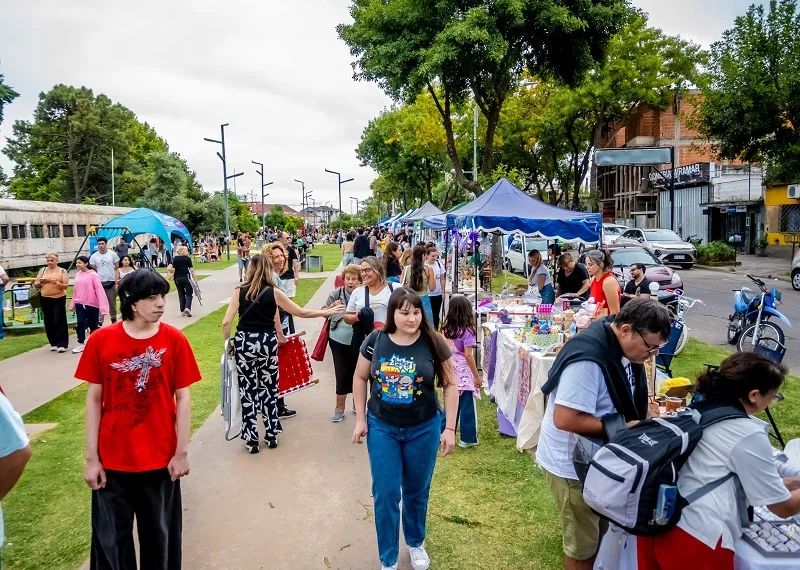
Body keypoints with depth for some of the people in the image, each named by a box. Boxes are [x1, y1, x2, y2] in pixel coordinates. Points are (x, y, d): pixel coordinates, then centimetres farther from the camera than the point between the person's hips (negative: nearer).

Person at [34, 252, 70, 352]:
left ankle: (62, 344, -3)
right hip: (45, 299, 4)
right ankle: (54, 343, 16)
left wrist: (56, 283, -23)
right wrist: (40, 282, -12)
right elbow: (35, 285, 9)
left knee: (59, 321, -6)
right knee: (49, 322, 6)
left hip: (59, 299, -4)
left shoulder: (62, 271, 1)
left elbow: (66, 286, -6)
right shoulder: (42, 270, 10)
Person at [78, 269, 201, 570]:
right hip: (112, 460, 0)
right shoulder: (100, 340, -8)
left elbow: (183, 398, -3)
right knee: (111, 537, 15)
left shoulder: (174, 340, -8)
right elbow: (94, 400, -2)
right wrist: (91, 458, -2)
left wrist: (182, 452, -4)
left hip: (160, 458, 0)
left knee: (159, 533, 16)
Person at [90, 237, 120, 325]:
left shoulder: (113, 254, -1)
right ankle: (99, 321, 1)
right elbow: (92, 270, 5)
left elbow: (117, 268, 2)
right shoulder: (93, 256, 0)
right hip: (100, 283, 0)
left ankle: (114, 319, 25)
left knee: (112, 303, 10)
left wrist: (117, 280, -5)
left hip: (111, 282, 0)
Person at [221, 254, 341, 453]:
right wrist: (326, 312, 12)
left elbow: (226, 322, -8)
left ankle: (251, 440, 14)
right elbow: (301, 312, 0)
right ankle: (271, 435, 24)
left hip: (244, 342, 0)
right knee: (269, 388, 15)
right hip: (267, 342, 0)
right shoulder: (274, 292, -4)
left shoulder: (239, 291, -3)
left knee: (248, 390, 10)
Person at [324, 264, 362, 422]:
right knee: (342, 373, 5)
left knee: (356, 372, 13)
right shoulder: (336, 294, -5)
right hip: (339, 340, 0)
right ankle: (339, 407, 18)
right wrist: (332, 307, -16)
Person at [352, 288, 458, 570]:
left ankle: (416, 543, 43)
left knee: (417, 492, 16)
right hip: (381, 428, 0)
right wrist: (360, 418, 0)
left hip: (423, 429, 0)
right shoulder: (375, 341, -10)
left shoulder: (433, 343, -12)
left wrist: (450, 428, -6)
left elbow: (450, 385, -5)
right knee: (385, 494, 6)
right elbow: (360, 378, 3)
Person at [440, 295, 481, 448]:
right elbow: (468, 355, -18)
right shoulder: (467, 331, -16)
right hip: (464, 374, -6)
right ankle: (467, 439, 14)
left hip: (450, 372, 6)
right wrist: (477, 376, -11)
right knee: (467, 407, 6)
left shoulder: (445, 329, 2)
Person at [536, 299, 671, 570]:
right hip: (572, 464, -9)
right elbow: (564, 419, -34)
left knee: (601, 533, 27)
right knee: (583, 546, 12)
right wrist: (620, 426, -28)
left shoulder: (621, 347, -3)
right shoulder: (587, 360, -33)